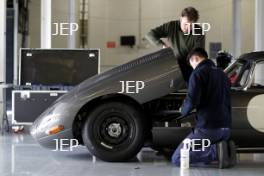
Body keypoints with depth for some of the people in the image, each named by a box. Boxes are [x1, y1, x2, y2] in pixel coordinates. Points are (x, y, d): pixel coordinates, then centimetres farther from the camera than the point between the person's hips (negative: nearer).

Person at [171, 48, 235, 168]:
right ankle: (226, 149, -1)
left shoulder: (198, 73, -6)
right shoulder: (222, 74, 18)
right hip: (226, 128, 8)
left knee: (176, 159, -1)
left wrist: (183, 111, 4)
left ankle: (215, 151, -17)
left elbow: (192, 100, -17)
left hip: (207, 128, -8)